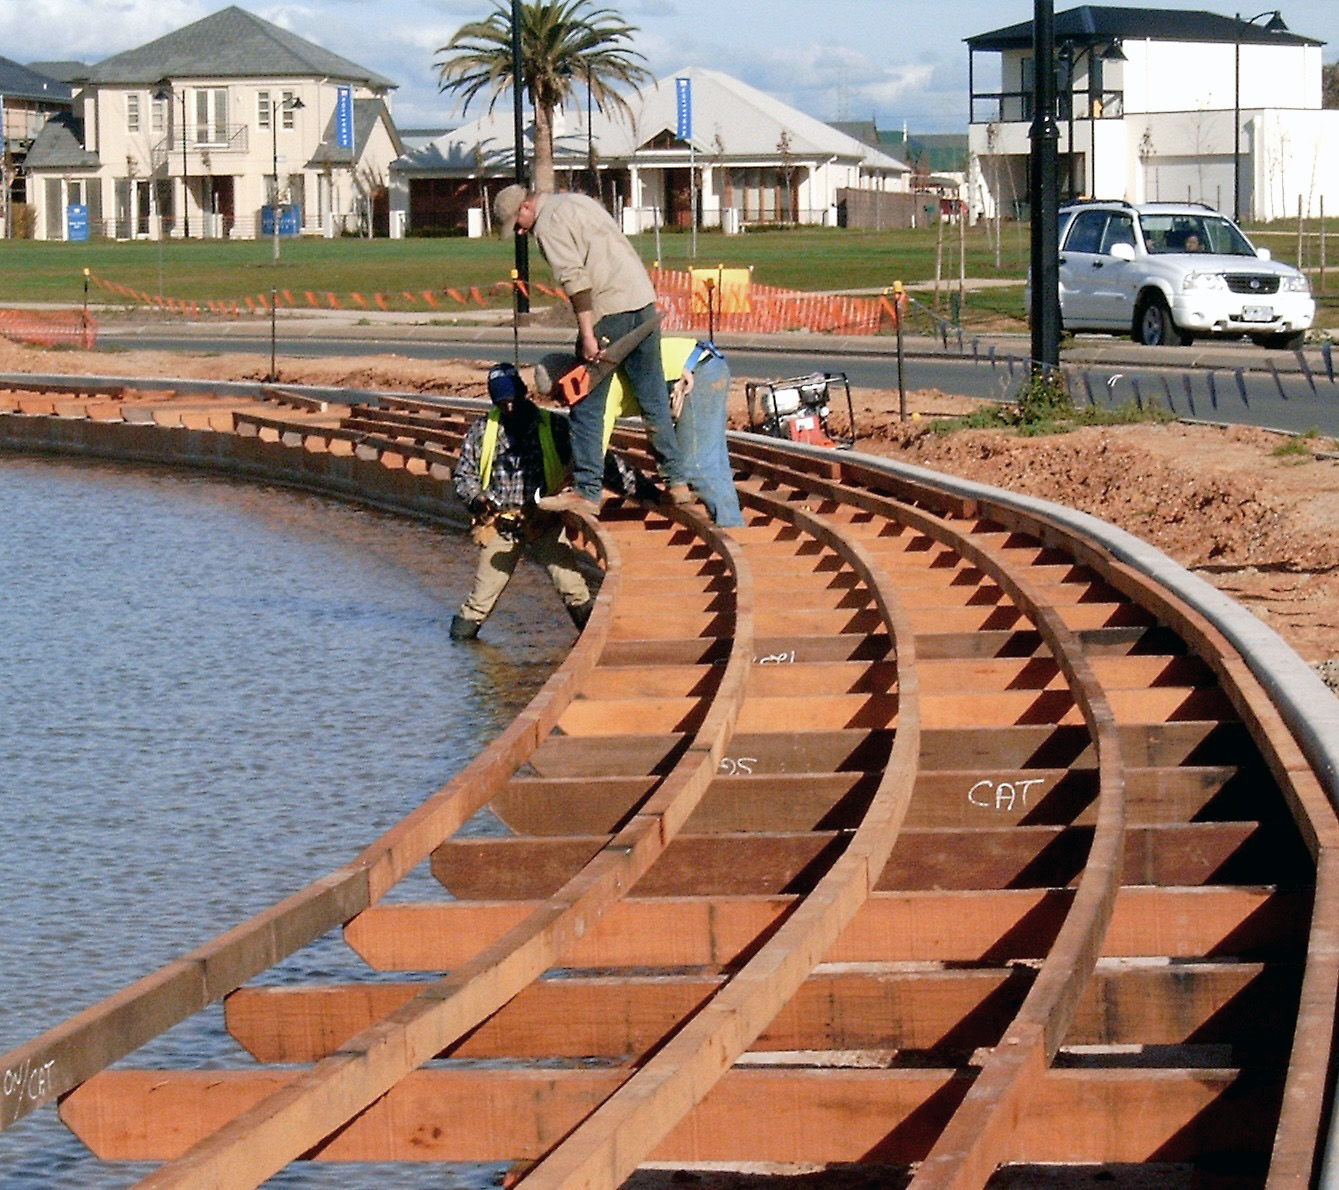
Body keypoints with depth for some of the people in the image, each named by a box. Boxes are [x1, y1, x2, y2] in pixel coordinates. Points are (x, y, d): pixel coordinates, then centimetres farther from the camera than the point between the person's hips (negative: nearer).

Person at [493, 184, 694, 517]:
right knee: (653, 400, 14)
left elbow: (576, 281, -17)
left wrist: (588, 335, -19)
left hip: (607, 312, -8)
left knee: (587, 406, 1)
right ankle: (676, 483, 17)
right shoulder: (577, 202, 21)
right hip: (643, 300, 8)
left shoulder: (549, 225, -6)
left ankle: (586, 492, 3)